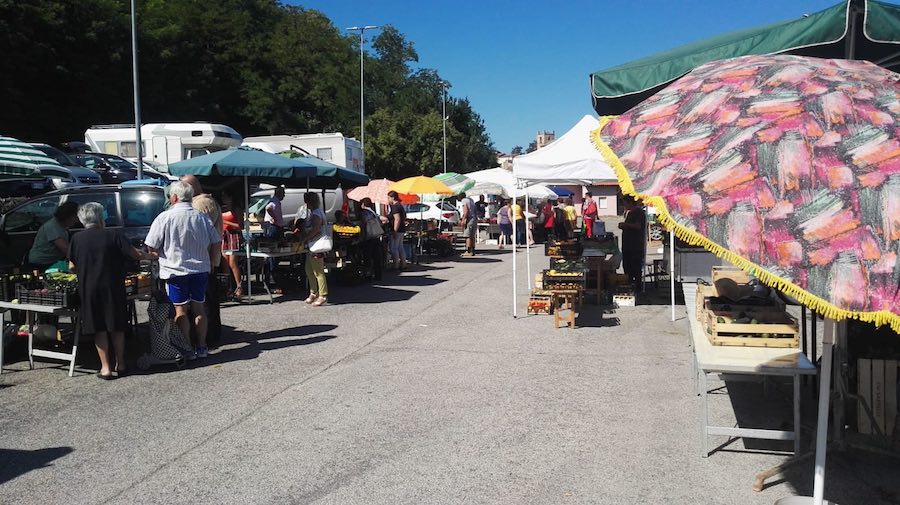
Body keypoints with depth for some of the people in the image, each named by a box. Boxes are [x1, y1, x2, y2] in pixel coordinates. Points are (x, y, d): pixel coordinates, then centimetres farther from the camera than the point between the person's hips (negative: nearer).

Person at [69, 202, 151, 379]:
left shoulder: (77, 239, -1)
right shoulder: (114, 235, -5)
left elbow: (72, 267, 3)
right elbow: (135, 254, -7)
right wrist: (150, 257, 11)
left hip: (89, 290, 1)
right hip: (113, 288, 0)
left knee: (99, 329, 7)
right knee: (117, 327, 12)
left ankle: (106, 368, 6)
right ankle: (121, 364, 17)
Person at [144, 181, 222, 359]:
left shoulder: (165, 217, -10)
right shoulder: (202, 218, 3)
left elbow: (152, 247, -9)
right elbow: (217, 244, 6)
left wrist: (161, 254, 11)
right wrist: (210, 263, 15)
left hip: (175, 270, -4)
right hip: (200, 269, 4)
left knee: (180, 310, 5)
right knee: (198, 308, 12)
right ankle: (202, 347, 16)